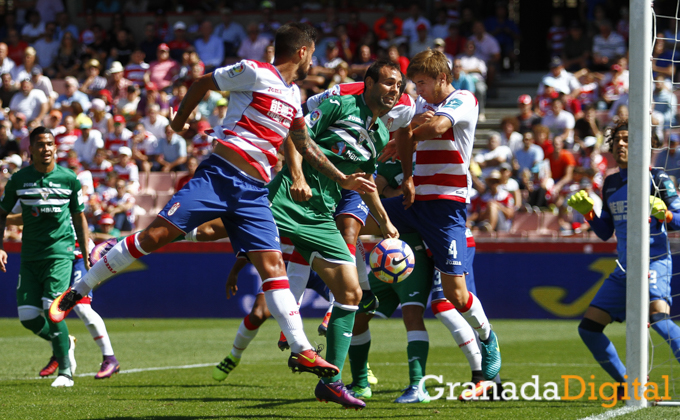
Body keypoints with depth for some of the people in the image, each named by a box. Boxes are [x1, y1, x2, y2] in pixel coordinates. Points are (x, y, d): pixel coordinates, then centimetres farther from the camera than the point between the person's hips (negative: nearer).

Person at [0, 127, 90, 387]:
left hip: (60, 252, -3)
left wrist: (87, 256, 9)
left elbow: (79, 218, 10)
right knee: (27, 316, -1)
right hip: (30, 256, 3)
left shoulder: (69, 179, 0)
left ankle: (66, 372, -6)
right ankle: (64, 343, 28)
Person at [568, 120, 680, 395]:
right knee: (588, 328, 3)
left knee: (658, 318, -32)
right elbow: (605, 232, 20)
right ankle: (627, 384, 16)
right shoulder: (610, 184, 15)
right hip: (624, 268, 7)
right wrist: (587, 211, 4)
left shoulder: (657, 178, -3)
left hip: (654, 262, -7)